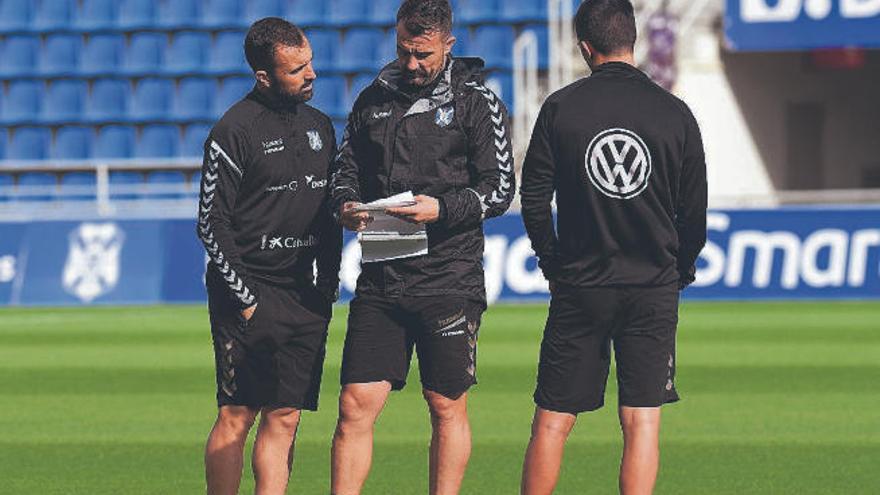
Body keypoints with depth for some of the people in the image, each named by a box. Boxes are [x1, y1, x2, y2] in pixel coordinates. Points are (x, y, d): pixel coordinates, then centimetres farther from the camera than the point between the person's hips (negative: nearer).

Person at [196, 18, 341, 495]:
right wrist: (246, 299, -10)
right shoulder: (233, 132, -7)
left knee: (284, 419, 3)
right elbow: (212, 225, -7)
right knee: (236, 416, -6)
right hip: (249, 297, -6)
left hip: (304, 297, 6)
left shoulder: (319, 125, 13)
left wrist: (328, 286, 11)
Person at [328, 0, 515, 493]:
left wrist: (443, 209, -20)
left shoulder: (476, 102, -1)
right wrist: (346, 204, -5)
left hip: (450, 280, -3)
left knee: (448, 408, 5)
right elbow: (347, 169, 18)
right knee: (357, 405, -3)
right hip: (381, 281, 3)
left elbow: (500, 189, -4)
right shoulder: (374, 99, 12)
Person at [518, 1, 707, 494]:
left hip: (579, 288, 0)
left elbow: (534, 198, 0)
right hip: (654, 293, 0)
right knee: (642, 420, 2)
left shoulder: (560, 108, -3)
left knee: (553, 421, 5)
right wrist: (679, 273, 18)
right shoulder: (675, 113, -1)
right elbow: (695, 212, 3)